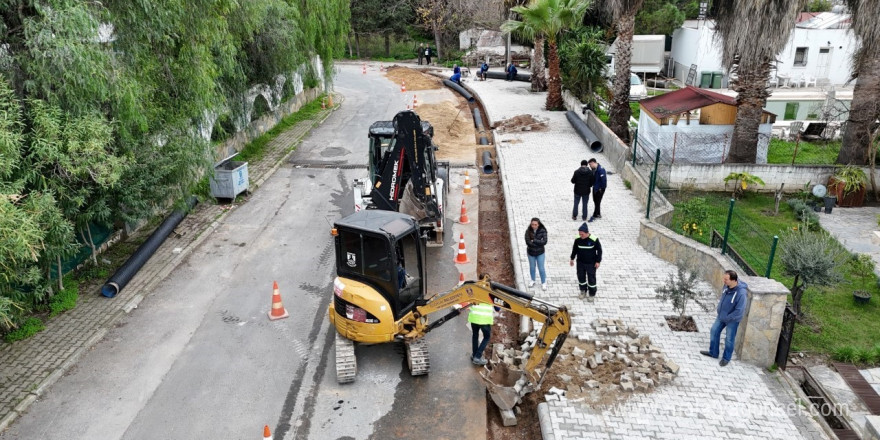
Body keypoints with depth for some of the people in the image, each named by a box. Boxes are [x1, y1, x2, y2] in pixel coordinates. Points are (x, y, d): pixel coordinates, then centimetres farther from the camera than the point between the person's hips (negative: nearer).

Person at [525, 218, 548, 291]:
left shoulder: (542, 231, -16)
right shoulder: (528, 231, -16)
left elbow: (544, 242, -24)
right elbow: (528, 242, -23)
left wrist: (534, 241, -24)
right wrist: (539, 243, -22)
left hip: (540, 253, -1)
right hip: (531, 252, 1)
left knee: (541, 268, 7)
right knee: (532, 267, 18)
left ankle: (543, 282, 27)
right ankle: (532, 280, 41)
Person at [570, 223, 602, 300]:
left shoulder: (594, 239, -20)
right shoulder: (577, 239, -11)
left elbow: (599, 250, -8)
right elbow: (574, 249, 6)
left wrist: (598, 261, -8)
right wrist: (572, 259, 11)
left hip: (591, 264, -3)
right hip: (580, 263, 3)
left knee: (591, 279, 6)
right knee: (581, 277, 14)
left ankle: (592, 294, 24)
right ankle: (583, 291, 36)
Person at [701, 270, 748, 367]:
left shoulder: (741, 293, -34)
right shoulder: (727, 285, -13)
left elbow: (739, 311, -28)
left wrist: (727, 318, -20)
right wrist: (718, 306, 5)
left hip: (732, 320, -7)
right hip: (721, 315, 7)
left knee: (729, 339, 10)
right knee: (714, 331, 16)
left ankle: (726, 358, 32)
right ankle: (713, 352, 35)